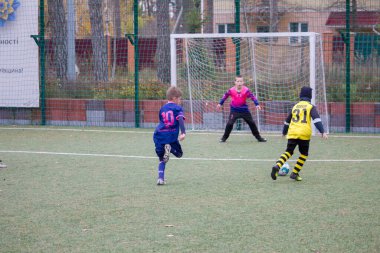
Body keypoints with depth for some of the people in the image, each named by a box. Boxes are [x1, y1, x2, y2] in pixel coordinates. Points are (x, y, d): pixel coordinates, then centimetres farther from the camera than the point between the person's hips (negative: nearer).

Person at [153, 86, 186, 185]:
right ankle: (170, 148, -17)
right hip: (171, 136, -4)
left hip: (159, 135, 4)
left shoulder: (162, 109, 17)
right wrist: (183, 132, -24)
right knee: (179, 154, 17)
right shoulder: (177, 108, 2)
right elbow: (181, 119, -14)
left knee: (162, 160, 15)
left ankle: (160, 179, -5)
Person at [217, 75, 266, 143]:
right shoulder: (231, 90, -13)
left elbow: (253, 97, -16)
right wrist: (220, 104, 11)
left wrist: (257, 104, -29)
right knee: (229, 124, -16)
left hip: (244, 110, 1)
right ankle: (224, 137, 1)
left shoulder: (246, 90, -16)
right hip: (234, 110, -1)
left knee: (252, 123, 8)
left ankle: (258, 137, 23)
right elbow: (225, 96, 3)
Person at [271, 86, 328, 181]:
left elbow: (287, 120, 27)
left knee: (288, 152, 7)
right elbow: (316, 119, -11)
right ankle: (294, 173, 5)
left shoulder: (295, 106, 18)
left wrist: (284, 132, 42)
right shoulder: (310, 107, 4)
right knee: (304, 154, 14)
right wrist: (322, 132, -16)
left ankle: (277, 166, -19)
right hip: (304, 134, -3)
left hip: (292, 134, 3)